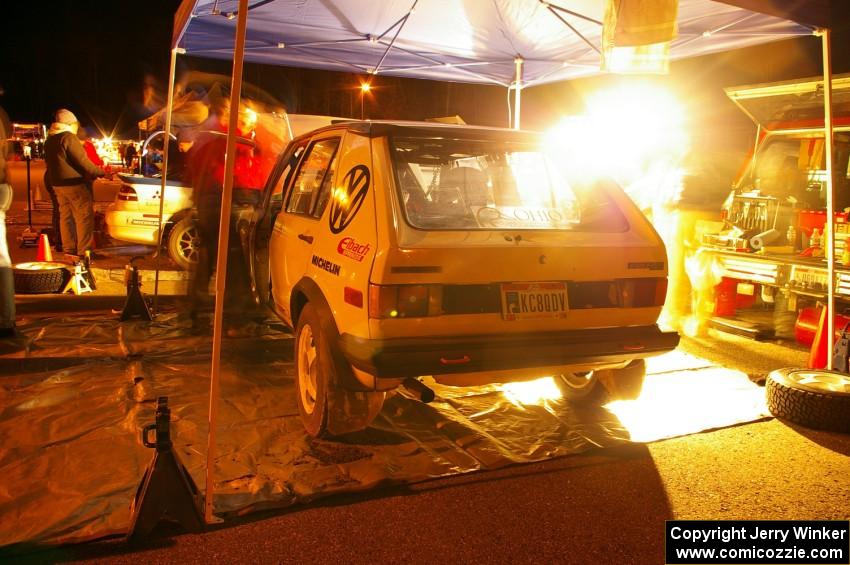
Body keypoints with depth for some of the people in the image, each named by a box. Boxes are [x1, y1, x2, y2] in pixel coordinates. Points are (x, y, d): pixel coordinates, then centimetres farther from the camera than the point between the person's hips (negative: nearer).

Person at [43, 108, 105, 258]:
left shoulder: (50, 139, 14)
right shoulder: (68, 137, -15)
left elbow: (49, 162, 23)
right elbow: (83, 162, -18)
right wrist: (101, 172, -8)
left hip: (57, 183, 9)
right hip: (74, 183, -9)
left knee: (65, 216, 13)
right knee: (84, 217, -6)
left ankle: (69, 250, 16)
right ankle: (84, 251, -8)